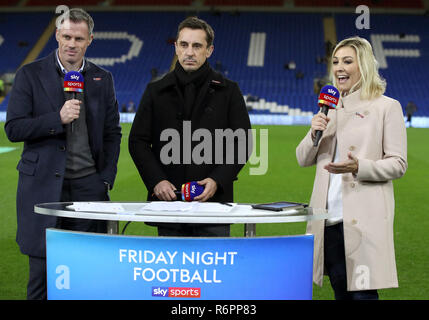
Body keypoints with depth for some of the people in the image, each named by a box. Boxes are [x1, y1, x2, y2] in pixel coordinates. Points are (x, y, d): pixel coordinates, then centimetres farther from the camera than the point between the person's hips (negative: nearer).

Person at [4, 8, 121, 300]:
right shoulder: (30, 75, 1)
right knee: (43, 271, 1)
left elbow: (112, 132, 15)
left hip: (88, 185, 2)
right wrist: (58, 118, -17)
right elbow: (14, 129, -5)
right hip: (43, 185, -2)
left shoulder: (102, 79, 10)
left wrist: (107, 178, 4)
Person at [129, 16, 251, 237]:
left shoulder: (228, 92, 6)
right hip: (168, 200, 2)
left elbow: (242, 143, 3)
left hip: (214, 201, -1)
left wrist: (217, 180, -10)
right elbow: (138, 141, 8)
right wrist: (156, 181, -7)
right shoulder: (156, 91, 10)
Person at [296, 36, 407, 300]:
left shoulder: (387, 107, -1)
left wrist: (359, 167, -21)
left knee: (363, 292, -7)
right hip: (330, 216, 6)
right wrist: (314, 134, -4)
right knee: (340, 289, 11)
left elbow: (398, 164, -4)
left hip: (363, 217, -5)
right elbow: (303, 160, 16)